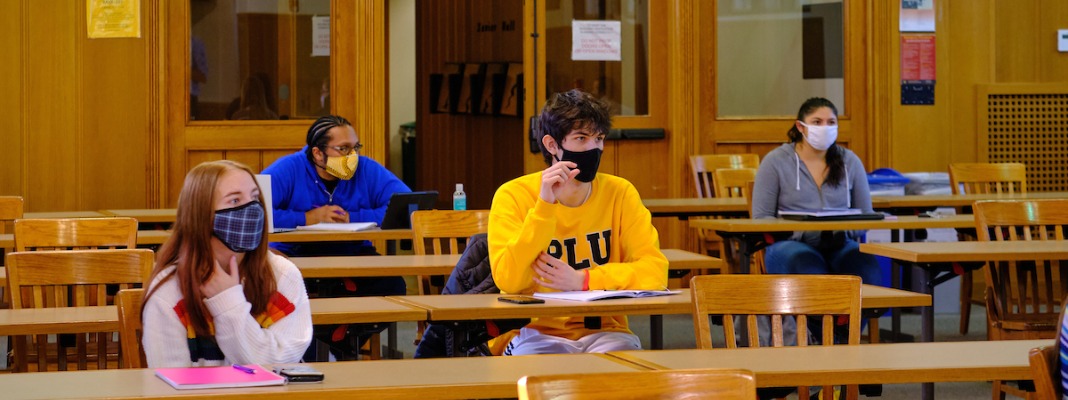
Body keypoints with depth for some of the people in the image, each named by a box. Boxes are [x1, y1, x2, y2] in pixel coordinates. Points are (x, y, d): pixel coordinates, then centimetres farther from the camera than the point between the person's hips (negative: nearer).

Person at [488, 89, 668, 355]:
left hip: (604, 331, 2)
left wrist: (583, 280, -19)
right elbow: (508, 281, -16)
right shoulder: (514, 195, -4)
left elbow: (655, 271, -7)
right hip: (538, 332, -2)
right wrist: (544, 206, -22)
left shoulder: (620, 193, 3)